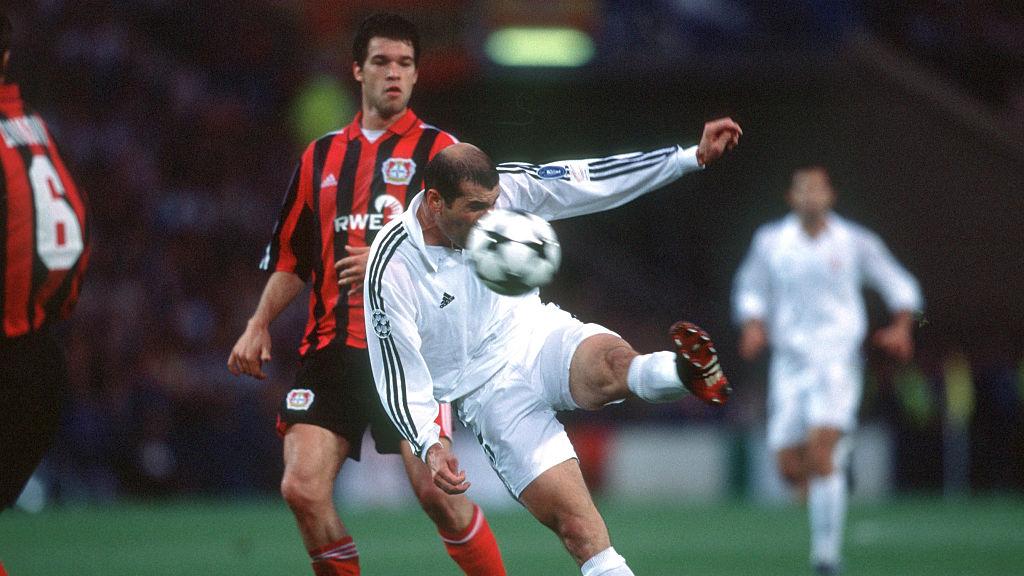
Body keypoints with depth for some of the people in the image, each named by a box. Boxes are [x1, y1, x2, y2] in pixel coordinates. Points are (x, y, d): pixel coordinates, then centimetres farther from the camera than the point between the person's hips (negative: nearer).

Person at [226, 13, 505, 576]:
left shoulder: (437, 149, 3)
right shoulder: (321, 156, 17)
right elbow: (292, 258, 22)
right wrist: (259, 324, 10)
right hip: (331, 347, 4)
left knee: (435, 490, -13)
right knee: (302, 488, -10)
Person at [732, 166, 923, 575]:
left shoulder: (855, 243, 3)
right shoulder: (770, 242, 6)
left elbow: (898, 285, 13)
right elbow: (750, 288, 20)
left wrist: (901, 326, -2)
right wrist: (753, 324, 0)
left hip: (837, 360, -3)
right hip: (789, 362, 3)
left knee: (821, 448, -21)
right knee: (790, 466, -6)